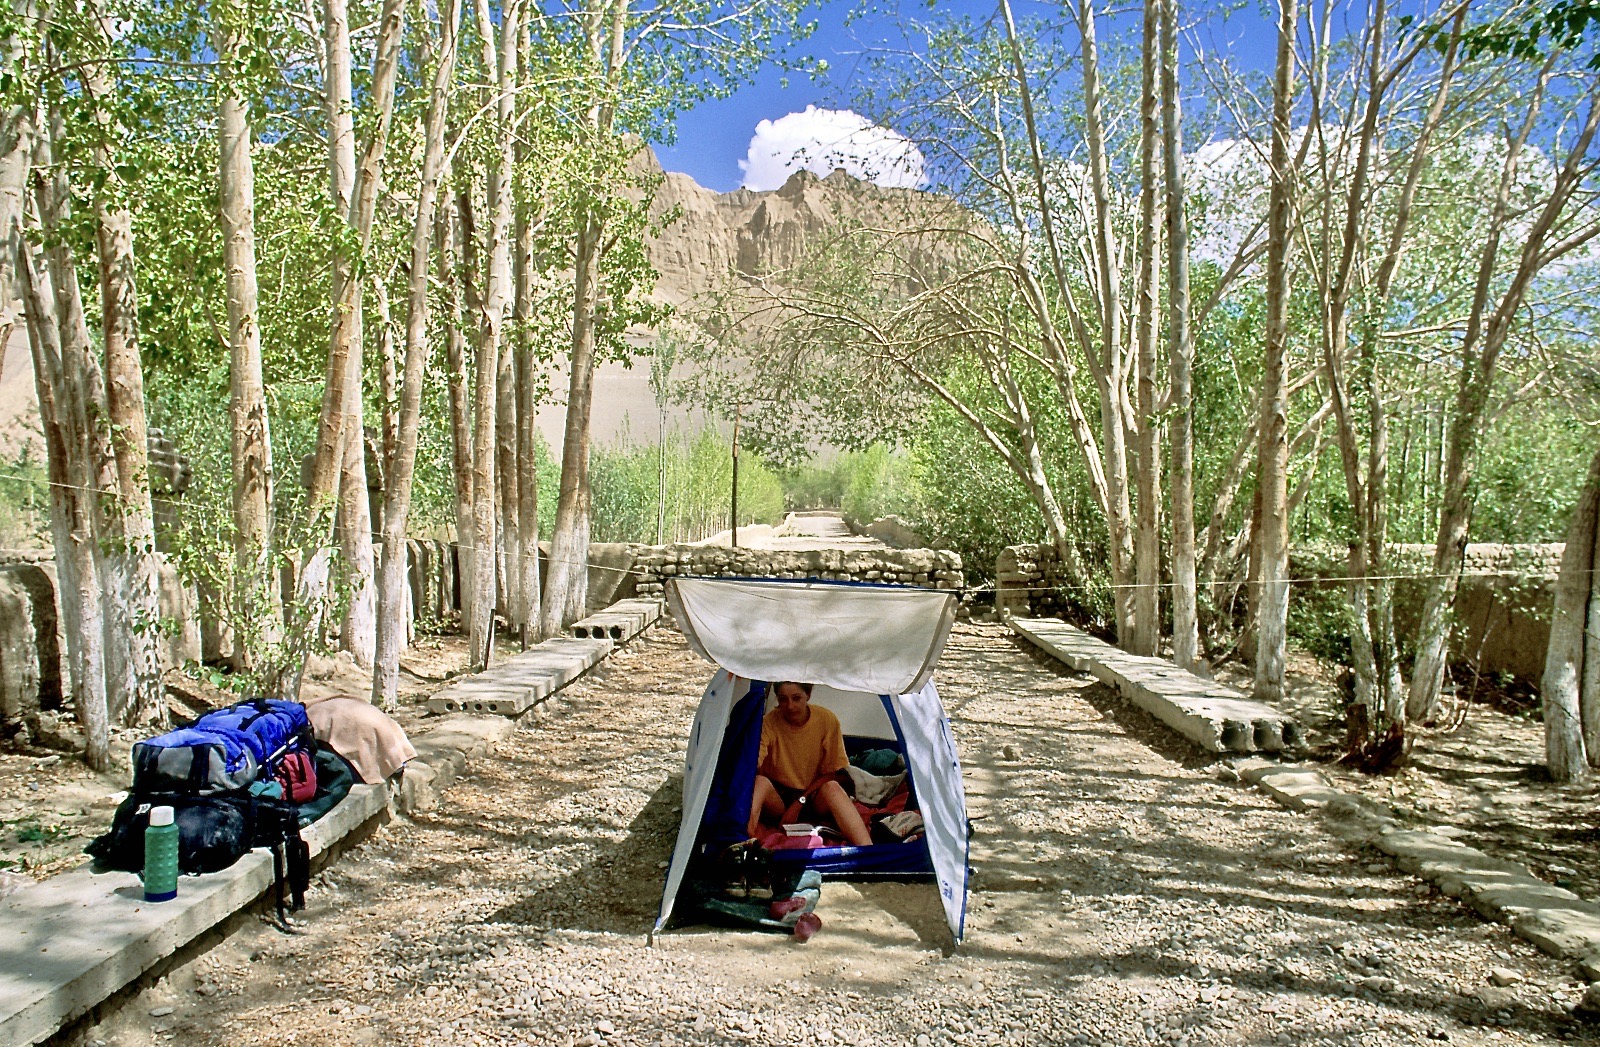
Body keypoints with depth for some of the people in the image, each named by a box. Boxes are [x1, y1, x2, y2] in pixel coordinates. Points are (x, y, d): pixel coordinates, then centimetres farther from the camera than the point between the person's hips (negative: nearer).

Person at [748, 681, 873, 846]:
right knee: (759, 781, -32)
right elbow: (754, 766, -26)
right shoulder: (769, 722, -14)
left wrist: (800, 802, -16)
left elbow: (830, 774, -6)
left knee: (832, 788, -34)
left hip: (813, 797, 0)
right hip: (777, 798, 0)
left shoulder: (827, 720, -12)